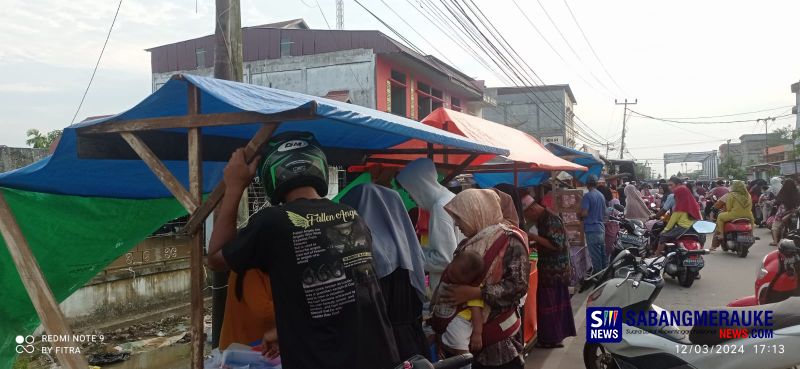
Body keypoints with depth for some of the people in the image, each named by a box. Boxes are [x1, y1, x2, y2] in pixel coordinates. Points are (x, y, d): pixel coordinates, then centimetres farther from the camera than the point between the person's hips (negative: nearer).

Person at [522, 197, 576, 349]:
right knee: (556, 302, 17)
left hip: (554, 270, -10)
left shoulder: (551, 220, -20)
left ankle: (552, 338, 7)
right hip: (555, 269, 10)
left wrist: (534, 237, -21)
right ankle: (558, 334, 27)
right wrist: (532, 244, 5)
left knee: (549, 303, -2)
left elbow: (556, 244, -25)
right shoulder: (544, 219, 11)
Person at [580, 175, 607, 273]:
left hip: (592, 229, -8)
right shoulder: (601, 196, 11)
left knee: (595, 256, -4)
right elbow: (604, 213, 18)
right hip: (601, 228, 8)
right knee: (602, 254, 12)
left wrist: (579, 216, 1)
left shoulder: (587, 196, -12)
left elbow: (584, 213, -19)